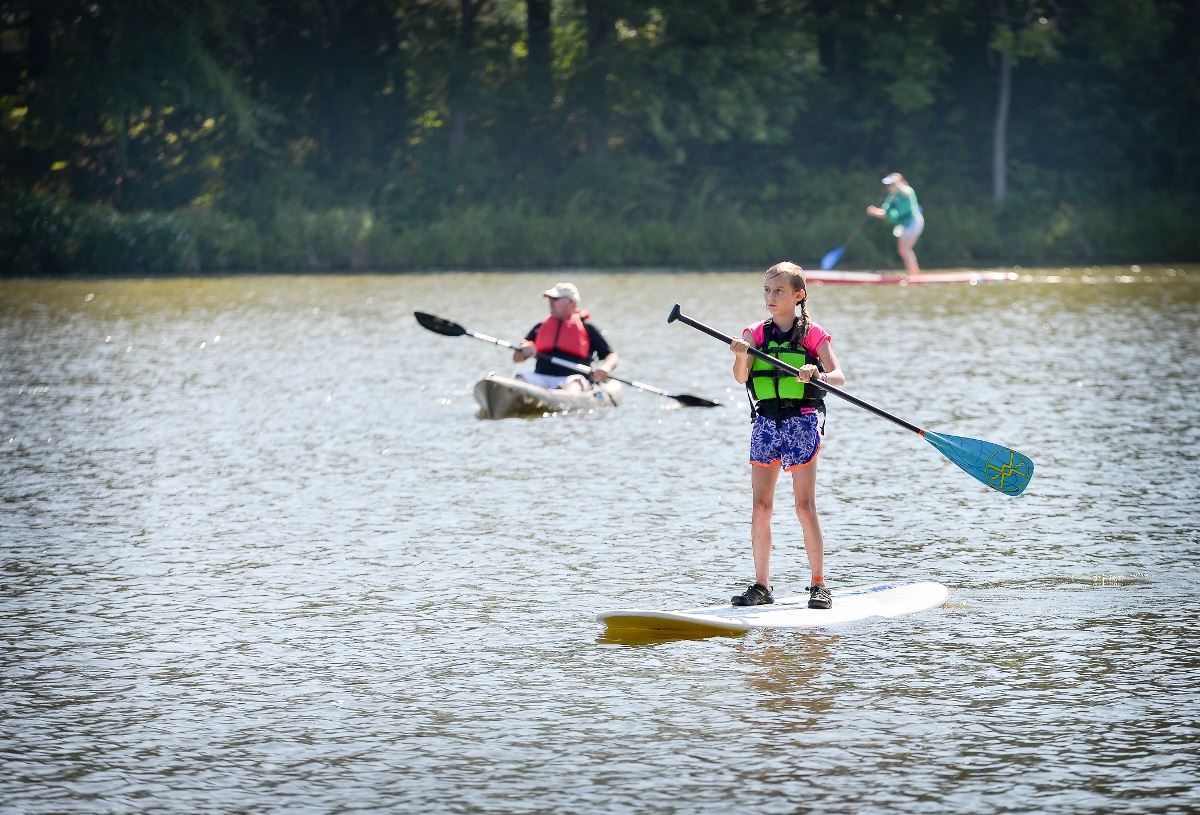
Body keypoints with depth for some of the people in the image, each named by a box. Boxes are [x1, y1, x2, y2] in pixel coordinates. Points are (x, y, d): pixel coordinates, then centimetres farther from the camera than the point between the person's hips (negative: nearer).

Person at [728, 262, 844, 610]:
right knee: (761, 508, 3)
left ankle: (819, 584, 0)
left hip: (802, 422, -4)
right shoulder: (756, 333, 8)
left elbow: (839, 377, -7)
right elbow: (741, 376, -6)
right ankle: (762, 586, 9)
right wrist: (741, 355, -27)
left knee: (805, 507, -5)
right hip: (766, 422, 4)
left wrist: (818, 374, -28)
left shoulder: (812, 334, 0)